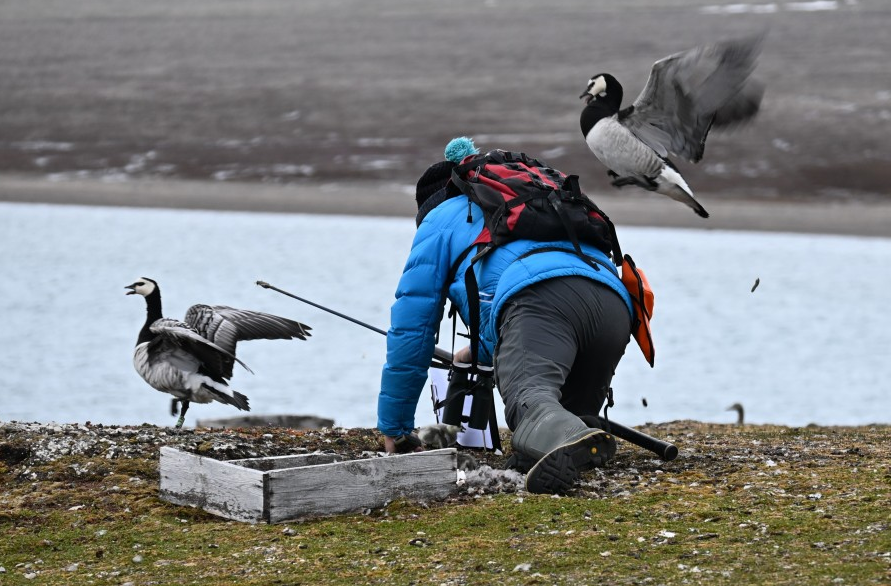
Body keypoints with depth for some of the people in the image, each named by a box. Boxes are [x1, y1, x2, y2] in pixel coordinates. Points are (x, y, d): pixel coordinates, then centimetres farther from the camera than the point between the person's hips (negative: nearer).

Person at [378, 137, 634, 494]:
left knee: (528, 399, -29)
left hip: (540, 299, -6)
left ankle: (570, 443, -62)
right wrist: (482, 350, 74)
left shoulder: (440, 219, 31)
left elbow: (411, 327, 28)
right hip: (615, 302, 6)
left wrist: (394, 428, 35)